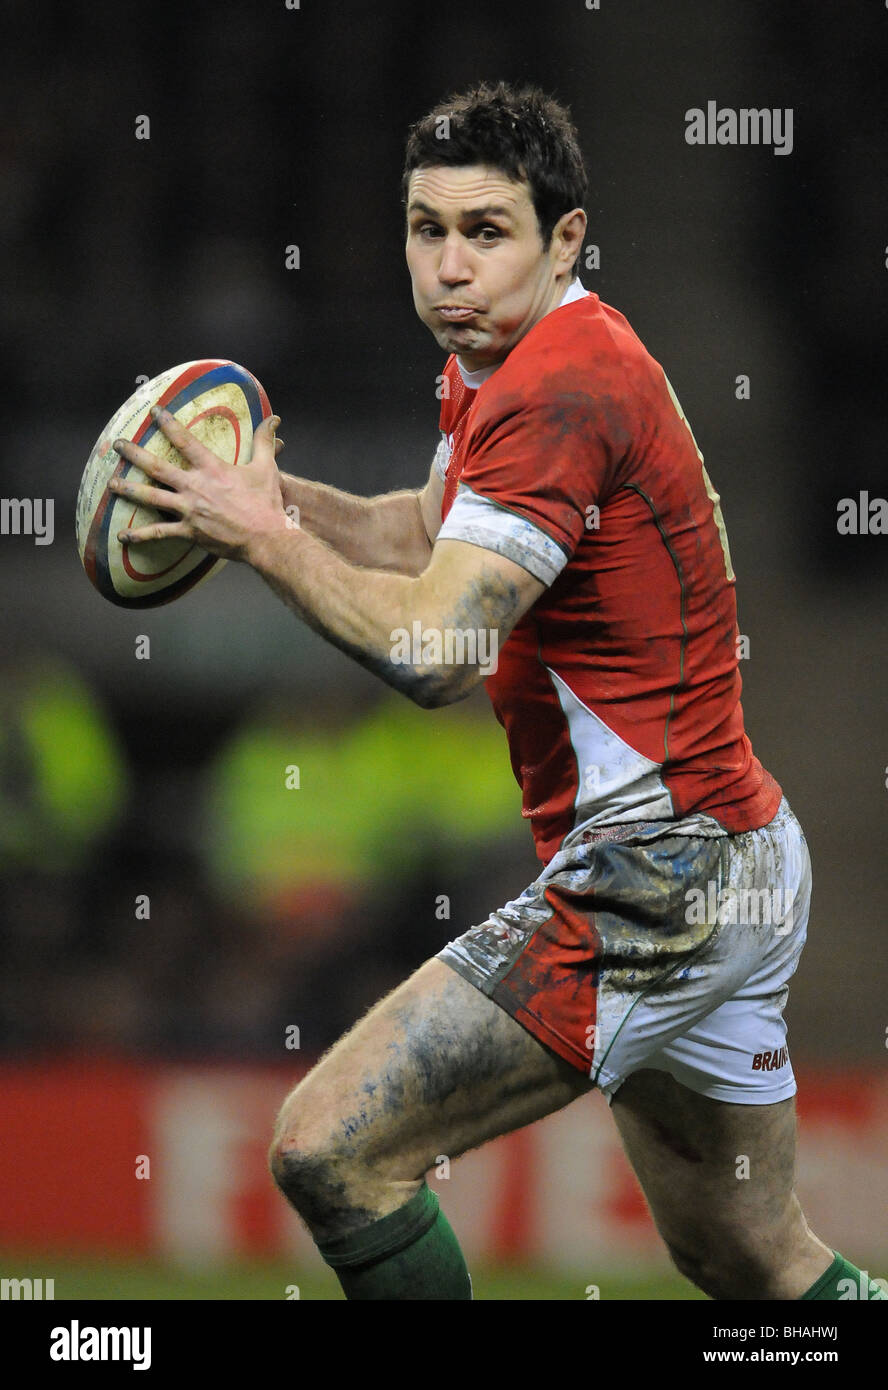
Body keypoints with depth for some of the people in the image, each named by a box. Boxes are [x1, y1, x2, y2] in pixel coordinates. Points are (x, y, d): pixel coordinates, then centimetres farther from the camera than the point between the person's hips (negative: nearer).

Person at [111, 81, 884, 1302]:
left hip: (652, 883, -11)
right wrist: (278, 494, 6)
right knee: (749, 1264, 21)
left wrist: (259, 537, -17)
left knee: (329, 1148, -14)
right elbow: (430, 536, 25)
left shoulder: (558, 391, -20)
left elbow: (434, 652, -29)